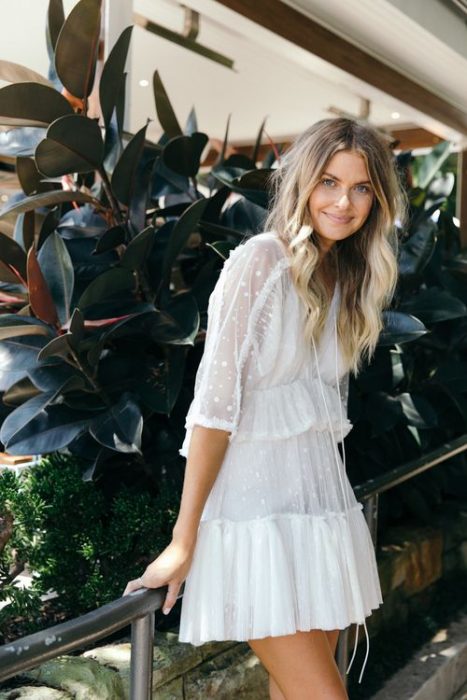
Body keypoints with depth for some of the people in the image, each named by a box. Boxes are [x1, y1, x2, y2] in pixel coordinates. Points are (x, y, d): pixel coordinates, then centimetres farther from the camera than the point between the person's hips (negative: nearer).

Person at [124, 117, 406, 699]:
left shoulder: (348, 279, 12)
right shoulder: (261, 260, -11)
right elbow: (215, 402, -14)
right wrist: (184, 540, -14)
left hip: (322, 499, 7)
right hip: (257, 505, -7)